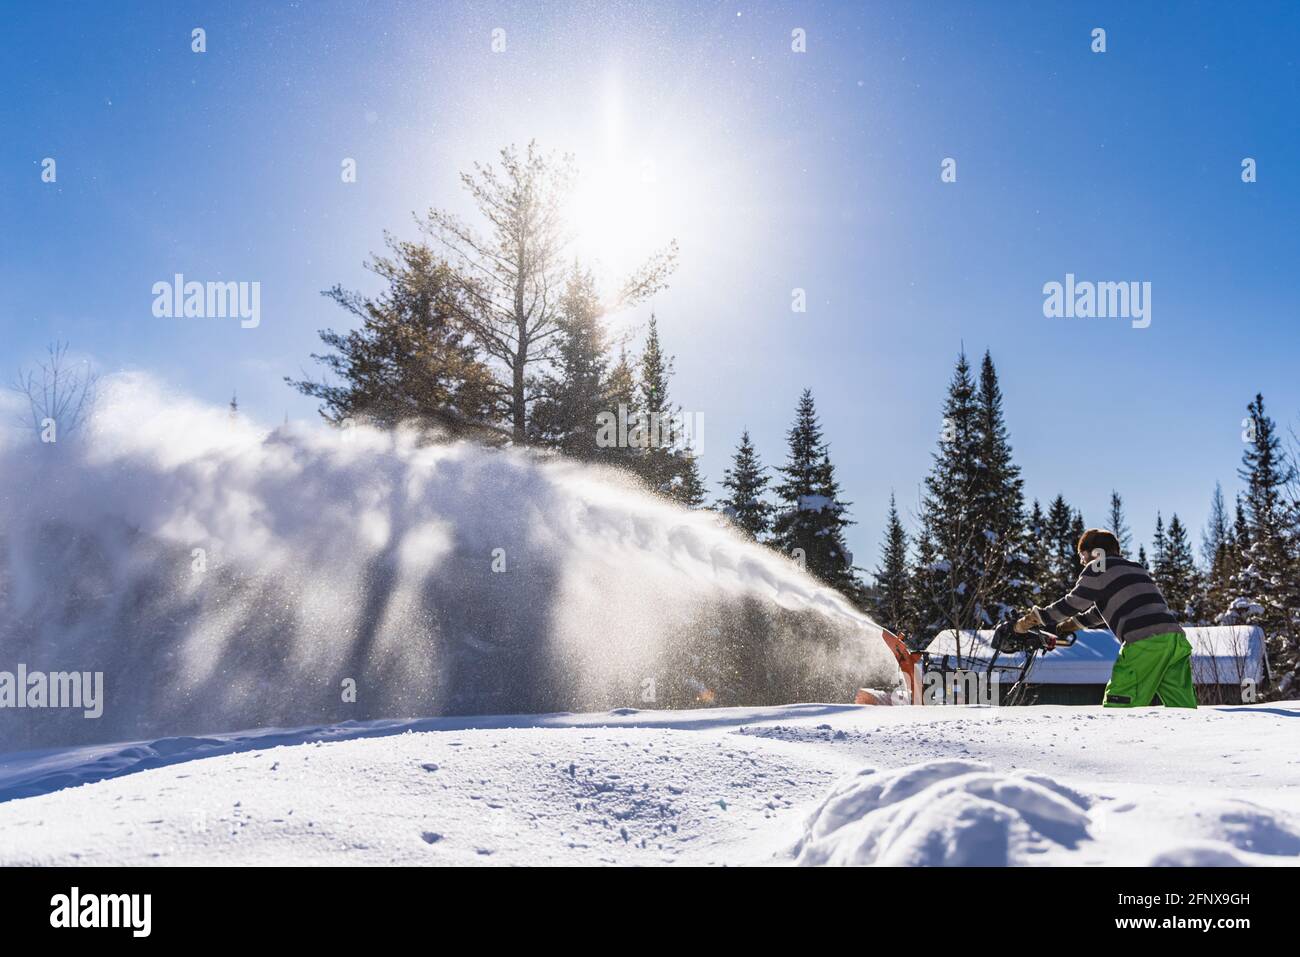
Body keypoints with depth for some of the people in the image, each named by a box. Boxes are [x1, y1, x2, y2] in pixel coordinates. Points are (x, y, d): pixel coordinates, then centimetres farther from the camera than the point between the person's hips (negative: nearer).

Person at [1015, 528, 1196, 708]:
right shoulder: (1135, 568, 31)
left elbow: (1073, 603, 4)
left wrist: (1031, 619, 12)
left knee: (1117, 708, -4)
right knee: (1183, 707, 4)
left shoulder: (1100, 567, 6)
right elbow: (1102, 612, 37)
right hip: (1176, 639, 8)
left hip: (1144, 642, -8)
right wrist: (1065, 626, 41)